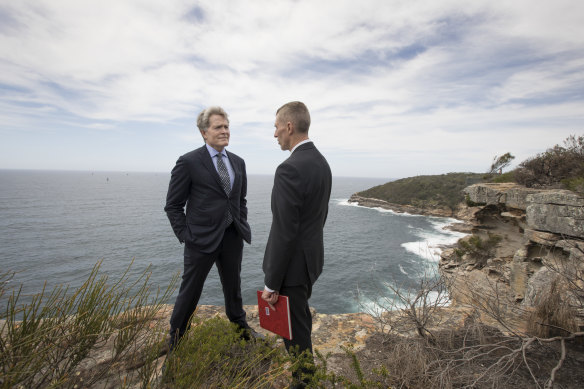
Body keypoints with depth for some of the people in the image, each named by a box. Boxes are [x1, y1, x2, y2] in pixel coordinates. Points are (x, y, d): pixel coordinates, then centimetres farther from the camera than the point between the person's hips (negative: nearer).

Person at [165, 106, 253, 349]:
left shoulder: (238, 162, 7)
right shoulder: (188, 162, -10)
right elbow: (173, 206, -5)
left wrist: (242, 226, 8)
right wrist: (185, 236, -10)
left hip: (233, 237, 5)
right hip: (202, 238, -4)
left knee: (233, 285, 21)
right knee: (190, 290, 11)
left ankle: (240, 325, 43)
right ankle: (176, 338, 35)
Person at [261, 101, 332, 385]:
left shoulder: (289, 169, -25)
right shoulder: (322, 163, 5)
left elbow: (284, 233, -25)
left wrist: (271, 283, -16)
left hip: (293, 264, -10)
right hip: (312, 257, 10)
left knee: (295, 332, 11)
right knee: (301, 322, 29)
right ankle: (305, 371, 52)